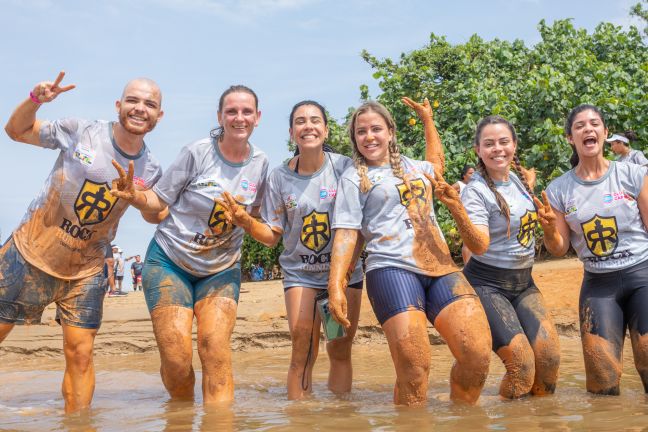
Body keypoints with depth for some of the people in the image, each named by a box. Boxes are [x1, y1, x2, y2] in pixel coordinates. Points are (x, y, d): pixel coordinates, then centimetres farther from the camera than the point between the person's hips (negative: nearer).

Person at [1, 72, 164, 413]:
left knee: (80, 353, -2)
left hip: (84, 270, 2)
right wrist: (36, 99, -17)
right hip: (30, 254, -1)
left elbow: (154, 216, 13)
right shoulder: (80, 132, -9)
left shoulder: (150, 171, -2)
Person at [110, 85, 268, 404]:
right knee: (176, 360, -12)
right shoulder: (198, 152, -11)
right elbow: (159, 201, -6)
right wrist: (134, 196, -26)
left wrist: (243, 217, -4)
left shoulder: (260, 163, 1)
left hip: (221, 270, 3)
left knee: (216, 348, -18)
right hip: (170, 261, -3)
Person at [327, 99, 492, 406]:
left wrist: (428, 120, 48)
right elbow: (345, 233, 1)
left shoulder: (413, 166, 24)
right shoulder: (354, 177, 9)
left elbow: (437, 164, 48)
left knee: (478, 356, -10)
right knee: (414, 369, -18)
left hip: (440, 267, 5)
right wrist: (335, 286, -9)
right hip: (392, 269, -5)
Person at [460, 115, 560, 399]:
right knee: (522, 363, -17)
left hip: (523, 281, 7)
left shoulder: (519, 178, 7)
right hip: (487, 285, -6)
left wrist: (531, 187, 12)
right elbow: (480, 245, -28)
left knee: (550, 357, -7)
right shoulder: (475, 191, -15)